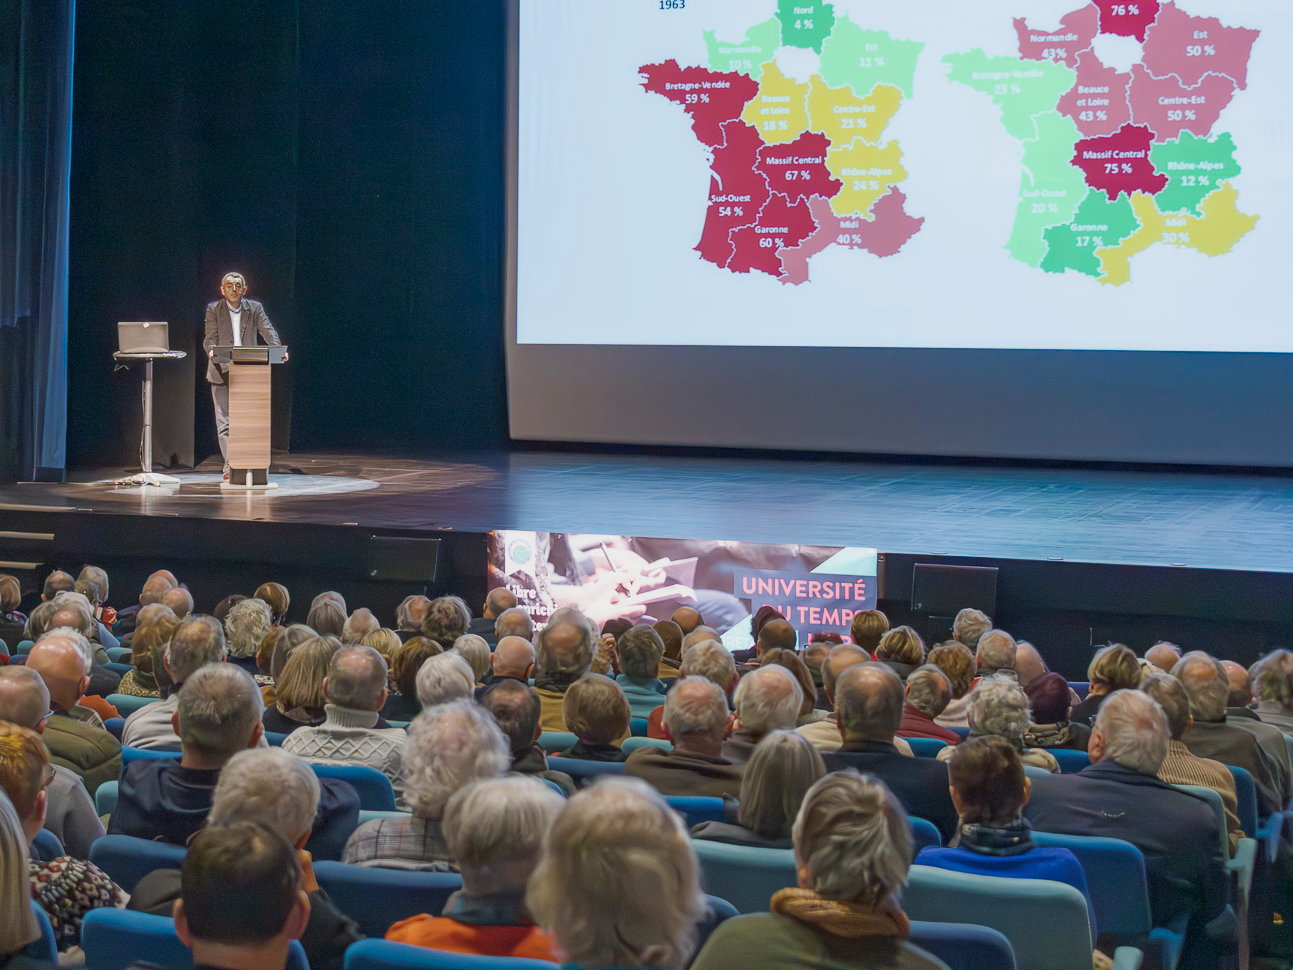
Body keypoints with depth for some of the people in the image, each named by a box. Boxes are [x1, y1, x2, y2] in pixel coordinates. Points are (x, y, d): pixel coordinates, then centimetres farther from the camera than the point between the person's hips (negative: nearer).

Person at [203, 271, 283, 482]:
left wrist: (277, 350, -23)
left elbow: (268, 332, -4)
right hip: (222, 372, -1)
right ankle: (229, 467, -6)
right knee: (224, 422, -5)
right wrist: (211, 350, -26)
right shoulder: (213, 309, 4)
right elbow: (209, 338, -3)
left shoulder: (255, 308, 6)